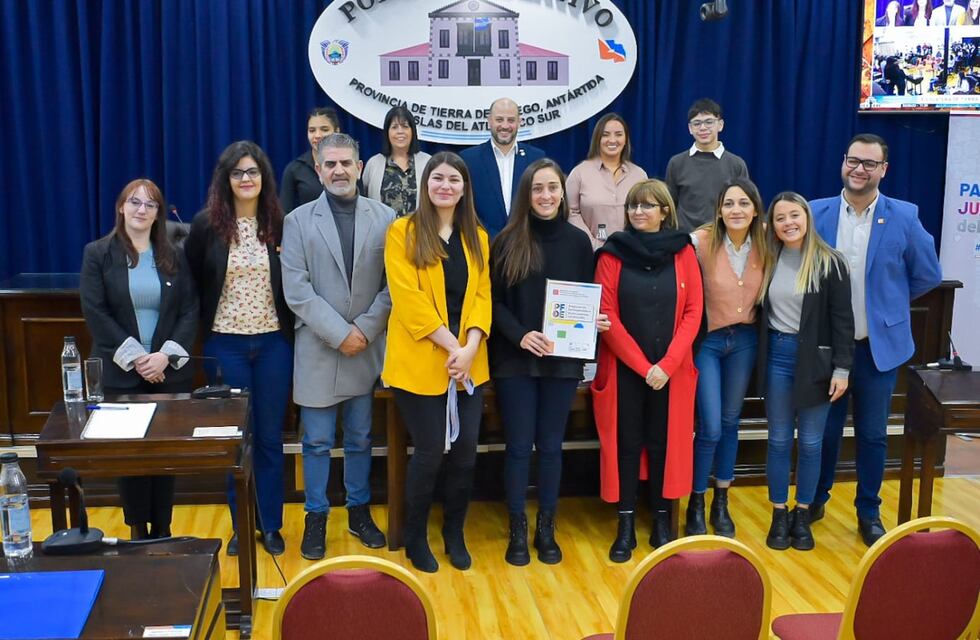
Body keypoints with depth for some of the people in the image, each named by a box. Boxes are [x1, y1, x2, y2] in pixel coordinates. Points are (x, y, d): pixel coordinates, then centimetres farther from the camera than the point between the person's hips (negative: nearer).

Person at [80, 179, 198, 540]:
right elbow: (95, 313, -7)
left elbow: (189, 311, 2)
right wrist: (134, 357, -14)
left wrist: (166, 354, -12)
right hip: (120, 373, -2)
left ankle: (162, 531, 19)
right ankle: (138, 532, 19)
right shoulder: (97, 254, 0)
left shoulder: (173, 257, 7)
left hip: (170, 372, 2)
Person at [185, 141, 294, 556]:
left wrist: (293, 328, -3)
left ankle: (270, 525, 22)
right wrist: (205, 324, 5)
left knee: (269, 437, 9)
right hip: (226, 344, 0)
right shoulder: (207, 224, -4)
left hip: (273, 342, 1)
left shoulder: (280, 224, -2)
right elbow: (191, 281, 7)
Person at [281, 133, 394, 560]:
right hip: (319, 349, -1)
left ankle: (359, 511, 28)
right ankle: (316, 517, 21)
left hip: (368, 347, 1)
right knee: (317, 441, 6)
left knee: (360, 438, 13)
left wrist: (364, 329, -11)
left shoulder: (384, 218, 2)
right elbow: (297, 291, -7)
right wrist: (340, 333, -13)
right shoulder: (298, 221, -1)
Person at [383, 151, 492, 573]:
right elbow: (407, 298, -11)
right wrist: (451, 346, -16)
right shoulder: (402, 232, -3)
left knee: (465, 452, 6)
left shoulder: (477, 237, 11)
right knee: (429, 453, 0)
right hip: (420, 363, -4)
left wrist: (470, 348, -12)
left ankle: (454, 534, 27)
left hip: (470, 364, 4)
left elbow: (482, 296, 4)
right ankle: (415, 537, 23)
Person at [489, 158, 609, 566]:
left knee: (551, 446, 10)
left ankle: (546, 529, 22)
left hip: (562, 359, 2)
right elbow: (494, 301, -4)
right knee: (519, 447, 3)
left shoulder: (578, 241, 5)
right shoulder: (507, 241, -1)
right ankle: (517, 531, 17)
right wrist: (520, 334, -19)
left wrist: (594, 322, -11)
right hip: (514, 359, -1)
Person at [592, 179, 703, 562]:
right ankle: (626, 526, 12)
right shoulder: (612, 254, -1)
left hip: (672, 370, 1)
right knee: (627, 444, 4)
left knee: (664, 443, 7)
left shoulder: (683, 253, 2)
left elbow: (693, 313, -2)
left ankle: (662, 521, 18)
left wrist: (667, 364, -12)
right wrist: (642, 365, -12)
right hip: (623, 368, -1)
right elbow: (606, 316, -6)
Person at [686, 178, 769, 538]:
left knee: (730, 422, 14)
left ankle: (721, 504, 28)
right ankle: (696, 504, 15)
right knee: (710, 428, -5)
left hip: (745, 340, 4)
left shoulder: (765, 245, -5)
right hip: (707, 340, -4)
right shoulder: (702, 242, -17)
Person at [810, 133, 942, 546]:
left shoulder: (904, 217, -6)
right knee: (824, 430, 12)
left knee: (872, 434, 10)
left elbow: (928, 275, 4)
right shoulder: (816, 213, -3)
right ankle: (815, 501, 31)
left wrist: (886, 302, 9)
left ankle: (869, 512, 27)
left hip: (880, 345, 0)